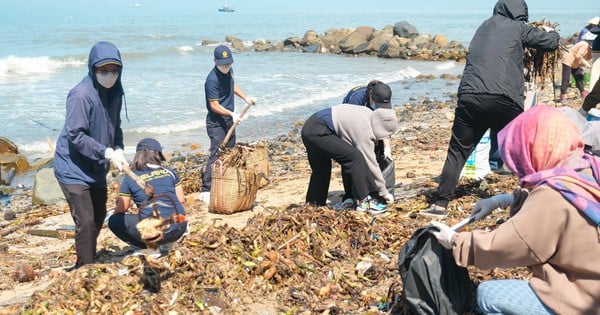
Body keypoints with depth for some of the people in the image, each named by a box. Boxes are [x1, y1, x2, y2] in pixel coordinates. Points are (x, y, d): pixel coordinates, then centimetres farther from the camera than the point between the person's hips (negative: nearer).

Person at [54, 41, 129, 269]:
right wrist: (107, 153, -26)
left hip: (97, 169, 8)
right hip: (74, 170, -8)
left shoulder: (114, 93, 2)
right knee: (85, 222, -9)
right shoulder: (81, 94, -22)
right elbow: (75, 135, -23)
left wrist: (118, 150, -7)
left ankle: (87, 264, 35)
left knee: (99, 218, 17)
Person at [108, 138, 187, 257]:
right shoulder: (169, 172, 8)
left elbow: (121, 209, 10)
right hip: (179, 229, 5)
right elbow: (182, 200, 13)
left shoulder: (130, 179, 2)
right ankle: (167, 243, 15)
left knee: (114, 221, 13)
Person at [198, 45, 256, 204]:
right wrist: (232, 114, -31)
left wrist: (246, 98, 18)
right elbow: (214, 106, -23)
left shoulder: (228, 71, 3)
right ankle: (206, 191, -13)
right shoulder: (212, 80, -24)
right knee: (216, 155, -14)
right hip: (216, 121, -9)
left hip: (229, 119, 9)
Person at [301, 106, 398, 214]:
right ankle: (364, 201, -12)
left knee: (321, 169, 23)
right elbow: (370, 163, -10)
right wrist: (384, 193, -2)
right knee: (354, 157, -16)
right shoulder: (365, 132, -15)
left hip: (309, 127, 10)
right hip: (317, 132, -10)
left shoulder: (369, 115, 9)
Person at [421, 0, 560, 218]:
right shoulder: (518, 28, 10)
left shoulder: (485, 27, 25)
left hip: (469, 97, 4)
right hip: (502, 99, -4)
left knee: (457, 152, 10)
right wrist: (550, 32, 38)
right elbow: (551, 43, 15)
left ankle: (441, 205, 5)